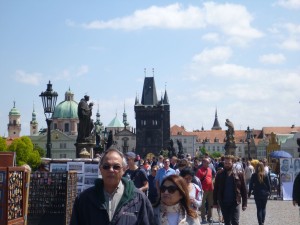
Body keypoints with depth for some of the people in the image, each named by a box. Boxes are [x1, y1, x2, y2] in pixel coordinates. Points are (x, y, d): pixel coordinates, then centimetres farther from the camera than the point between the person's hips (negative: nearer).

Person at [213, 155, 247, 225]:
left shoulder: (239, 175, -2)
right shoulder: (220, 175, 2)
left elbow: (243, 190, -1)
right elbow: (215, 190, 5)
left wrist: (244, 204, -4)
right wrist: (215, 202, 2)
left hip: (235, 203, -2)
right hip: (224, 203, 2)